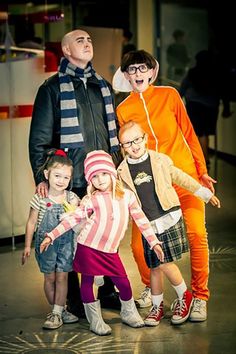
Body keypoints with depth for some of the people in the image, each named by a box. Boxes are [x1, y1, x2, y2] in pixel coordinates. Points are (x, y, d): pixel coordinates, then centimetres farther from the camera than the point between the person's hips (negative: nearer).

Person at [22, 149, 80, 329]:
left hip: (66, 243, 1)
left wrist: (72, 208, -15)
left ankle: (57, 313, 10)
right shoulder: (40, 199, -11)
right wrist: (27, 246, 0)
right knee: (50, 278, 7)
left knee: (62, 277, 2)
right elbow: (31, 223, -3)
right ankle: (60, 310, 21)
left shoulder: (72, 198, -5)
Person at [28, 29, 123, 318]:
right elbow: (39, 138, -3)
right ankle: (74, 299, 13)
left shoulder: (103, 86, 16)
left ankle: (109, 291, 24)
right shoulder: (53, 88, 0)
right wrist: (41, 177, -11)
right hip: (72, 178, -5)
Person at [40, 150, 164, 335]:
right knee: (87, 282, 4)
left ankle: (129, 313, 27)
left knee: (124, 283, 2)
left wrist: (154, 242, 7)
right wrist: (51, 236, -2)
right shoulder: (91, 200, -2)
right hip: (88, 248, -1)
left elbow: (141, 220, 8)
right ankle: (95, 321, 17)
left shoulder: (127, 195, 3)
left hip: (110, 251, 1)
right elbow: (73, 219, 2)